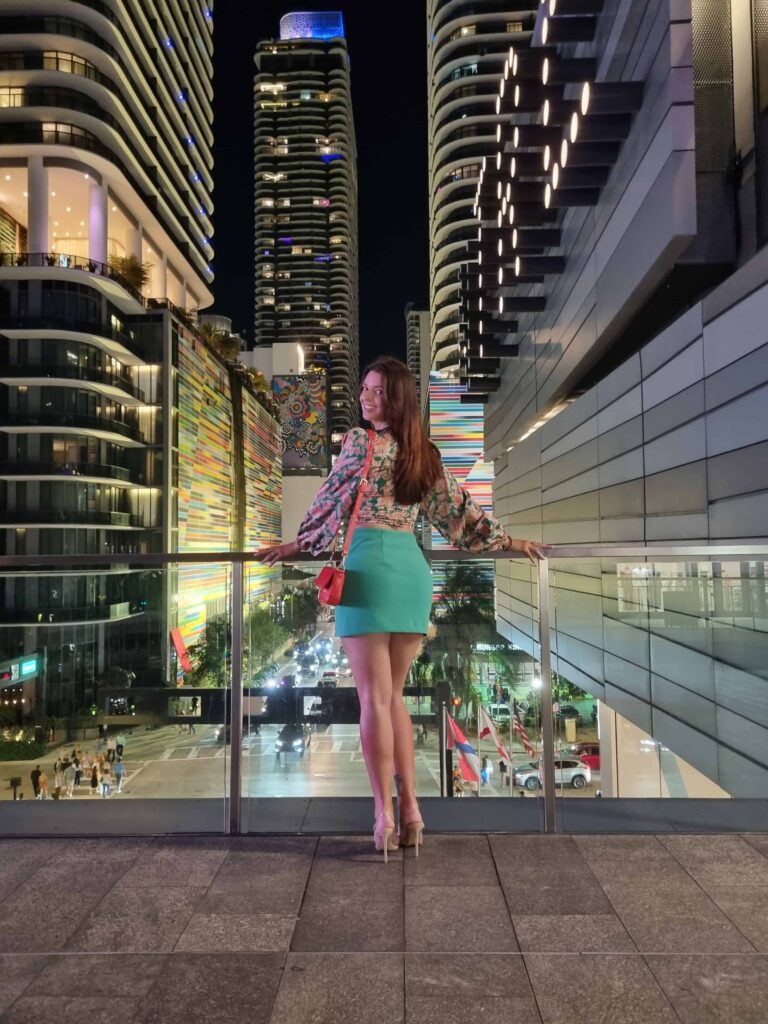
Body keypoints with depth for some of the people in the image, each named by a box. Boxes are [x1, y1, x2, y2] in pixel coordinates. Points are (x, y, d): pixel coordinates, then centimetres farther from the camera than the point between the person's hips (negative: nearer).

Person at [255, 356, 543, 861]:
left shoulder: (358, 441, -2)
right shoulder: (426, 453, 16)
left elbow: (330, 501, 2)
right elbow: (458, 508, 19)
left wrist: (296, 546, 14)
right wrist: (507, 541, 30)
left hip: (369, 567, -6)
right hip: (414, 569, 6)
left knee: (374, 698, -1)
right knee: (394, 695, 14)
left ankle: (385, 816, 3)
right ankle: (410, 809, 17)